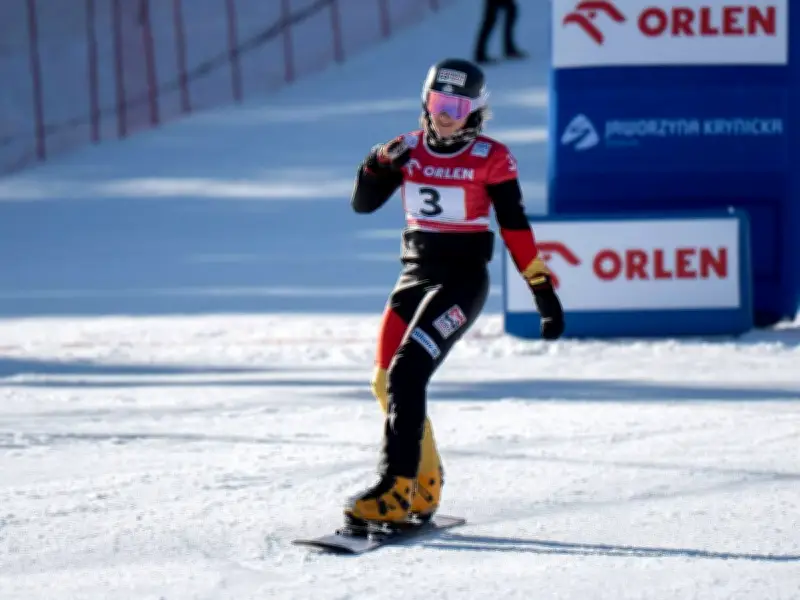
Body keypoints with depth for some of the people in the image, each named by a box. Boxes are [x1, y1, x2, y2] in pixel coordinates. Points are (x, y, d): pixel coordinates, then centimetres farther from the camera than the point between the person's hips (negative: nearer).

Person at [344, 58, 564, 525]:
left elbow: (515, 227, -4)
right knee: (386, 381, 4)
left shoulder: (490, 159, -7)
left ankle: (395, 491, -24)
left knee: (406, 374, -21)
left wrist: (543, 289, -5)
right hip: (416, 275, 6)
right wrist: (379, 166, -16)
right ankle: (425, 487, 21)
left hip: (463, 279, -6)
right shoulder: (408, 150, 7)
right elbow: (363, 204, 4)